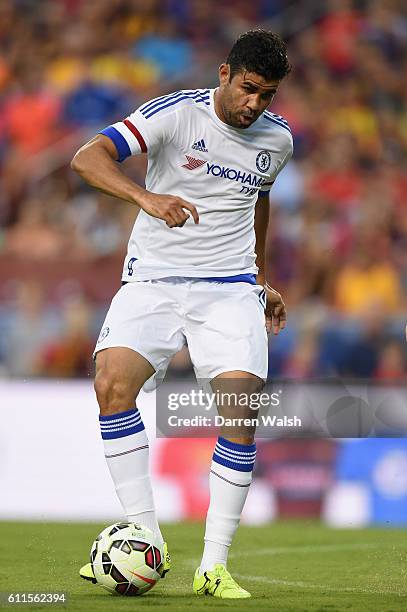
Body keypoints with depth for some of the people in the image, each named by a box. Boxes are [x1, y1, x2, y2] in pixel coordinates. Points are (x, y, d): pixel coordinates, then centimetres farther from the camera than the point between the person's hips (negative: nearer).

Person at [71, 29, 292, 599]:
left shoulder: (277, 137, 5)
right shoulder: (178, 112, -10)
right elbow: (88, 157, -21)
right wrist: (146, 197, -37)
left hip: (230, 289, 2)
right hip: (152, 279, -2)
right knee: (113, 381, -25)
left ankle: (213, 566, -6)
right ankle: (147, 540, -16)